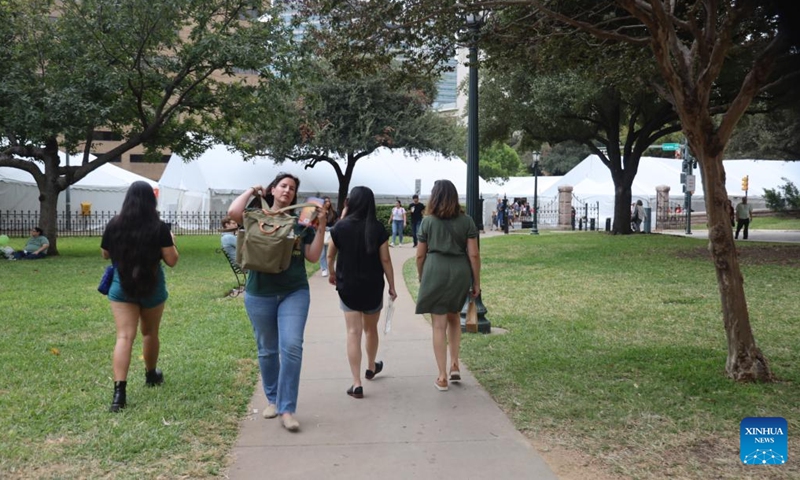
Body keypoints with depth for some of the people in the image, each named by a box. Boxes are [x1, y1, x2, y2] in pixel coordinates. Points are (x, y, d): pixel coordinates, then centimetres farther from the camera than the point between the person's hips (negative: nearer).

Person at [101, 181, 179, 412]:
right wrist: (171, 241, 8)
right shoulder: (159, 227, -12)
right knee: (150, 333, 19)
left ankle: (119, 390, -17)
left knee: (124, 336, -5)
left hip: (122, 287, 0)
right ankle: (151, 375, 39)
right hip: (152, 288, 0)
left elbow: (105, 255, 8)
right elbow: (172, 261, -9)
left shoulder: (114, 225, -6)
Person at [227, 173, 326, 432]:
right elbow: (233, 212, -20)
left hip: (294, 293, 0)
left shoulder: (300, 222, 4)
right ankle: (273, 399, 31)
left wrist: (321, 227, -7)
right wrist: (251, 191, -5)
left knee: (292, 347, -12)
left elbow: (313, 256, 2)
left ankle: (287, 409, -5)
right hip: (260, 294, 0)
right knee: (267, 350, 12)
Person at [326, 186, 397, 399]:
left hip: (347, 286, 0)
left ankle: (356, 383, -6)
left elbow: (330, 256, 5)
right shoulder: (378, 228, -8)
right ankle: (371, 367, 42)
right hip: (373, 286, 0)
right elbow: (385, 260, -8)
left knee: (353, 332, -1)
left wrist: (332, 273, 25)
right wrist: (392, 286, 1)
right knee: (371, 329, 20)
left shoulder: (341, 227, -5)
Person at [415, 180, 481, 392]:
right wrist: (476, 282, 6)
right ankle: (455, 365, 20)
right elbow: (474, 254, -2)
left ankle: (442, 378, 7)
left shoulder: (428, 222, 0)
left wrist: (421, 278, 17)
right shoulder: (466, 221, 1)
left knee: (439, 325, 4)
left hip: (435, 273, -2)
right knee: (454, 317, 25)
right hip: (460, 273, 2)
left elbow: (420, 255, 2)